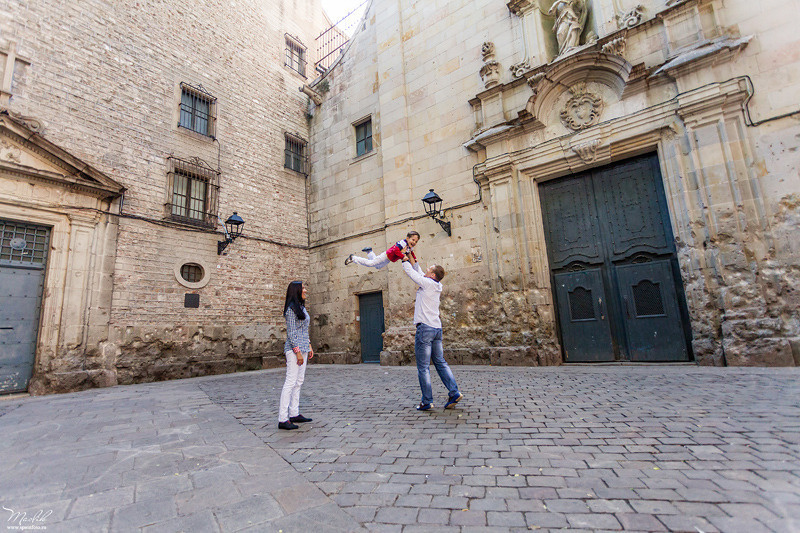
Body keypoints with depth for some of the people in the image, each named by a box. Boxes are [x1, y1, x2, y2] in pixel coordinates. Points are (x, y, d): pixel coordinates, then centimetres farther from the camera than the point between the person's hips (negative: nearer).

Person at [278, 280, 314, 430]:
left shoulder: (301, 307, 15)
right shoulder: (291, 309, -13)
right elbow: (291, 332, -17)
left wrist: (309, 346, 17)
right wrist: (298, 352, -19)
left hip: (302, 348, 9)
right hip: (294, 349, -9)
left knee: (298, 381, 12)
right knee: (291, 382, -7)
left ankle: (294, 414, 20)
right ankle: (283, 419, -2)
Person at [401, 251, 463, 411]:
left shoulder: (427, 283, -8)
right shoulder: (437, 286, 15)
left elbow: (411, 273, 1)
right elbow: (419, 272, 25)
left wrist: (405, 260, 17)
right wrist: (412, 258, 28)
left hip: (425, 328, -8)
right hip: (437, 328, 9)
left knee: (423, 367, -2)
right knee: (440, 363, 12)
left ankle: (427, 401, 2)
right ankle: (454, 392, 6)